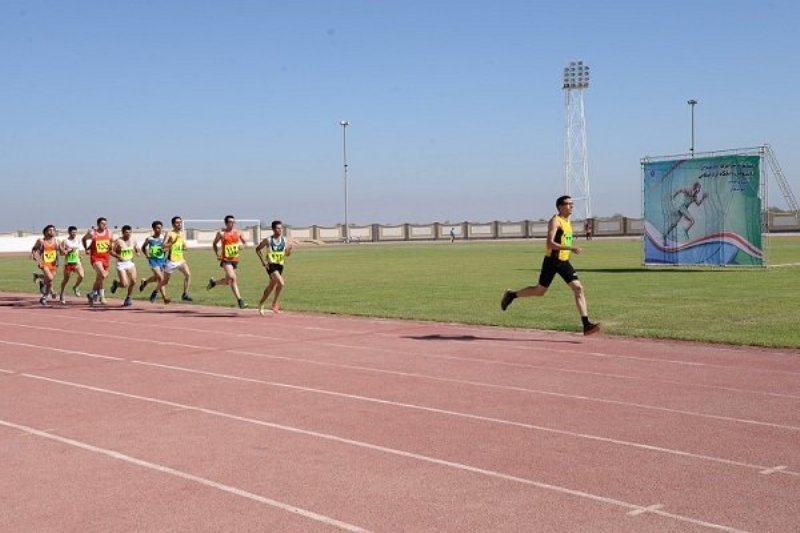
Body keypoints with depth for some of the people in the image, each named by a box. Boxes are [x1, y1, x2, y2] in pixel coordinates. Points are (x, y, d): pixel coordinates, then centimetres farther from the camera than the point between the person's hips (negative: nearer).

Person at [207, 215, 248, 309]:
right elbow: (214, 244, 9)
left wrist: (242, 245, -12)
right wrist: (217, 254, -3)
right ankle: (240, 300, -16)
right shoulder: (221, 233, -5)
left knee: (228, 281, 15)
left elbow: (245, 242, 11)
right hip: (226, 260, -5)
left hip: (235, 259, 5)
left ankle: (213, 282, 44)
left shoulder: (238, 232, 2)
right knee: (232, 278, -22)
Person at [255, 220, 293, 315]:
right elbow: (257, 249, 2)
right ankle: (275, 303, -7)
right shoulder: (268, 240, -8)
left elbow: (287, 254, 10)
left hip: (280, 265, 5)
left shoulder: (284, 240, 4)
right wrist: (263, 260, -8)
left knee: (271, 286, 14)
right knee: (281, 283, -23)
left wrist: (289, 250, -13)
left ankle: (261, 305, 32)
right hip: (271, 265, -5)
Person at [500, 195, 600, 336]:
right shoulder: (555, 221, -13)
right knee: (540, 291, 5)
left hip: (564, 262, 7)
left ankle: (586, 325, -11)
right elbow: (550, 244, -26)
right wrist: (571, 248, -31)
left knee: (579, 289, -7)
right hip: (552, 261, -7)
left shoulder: (568, 221, 13)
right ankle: (511, 295, 29)